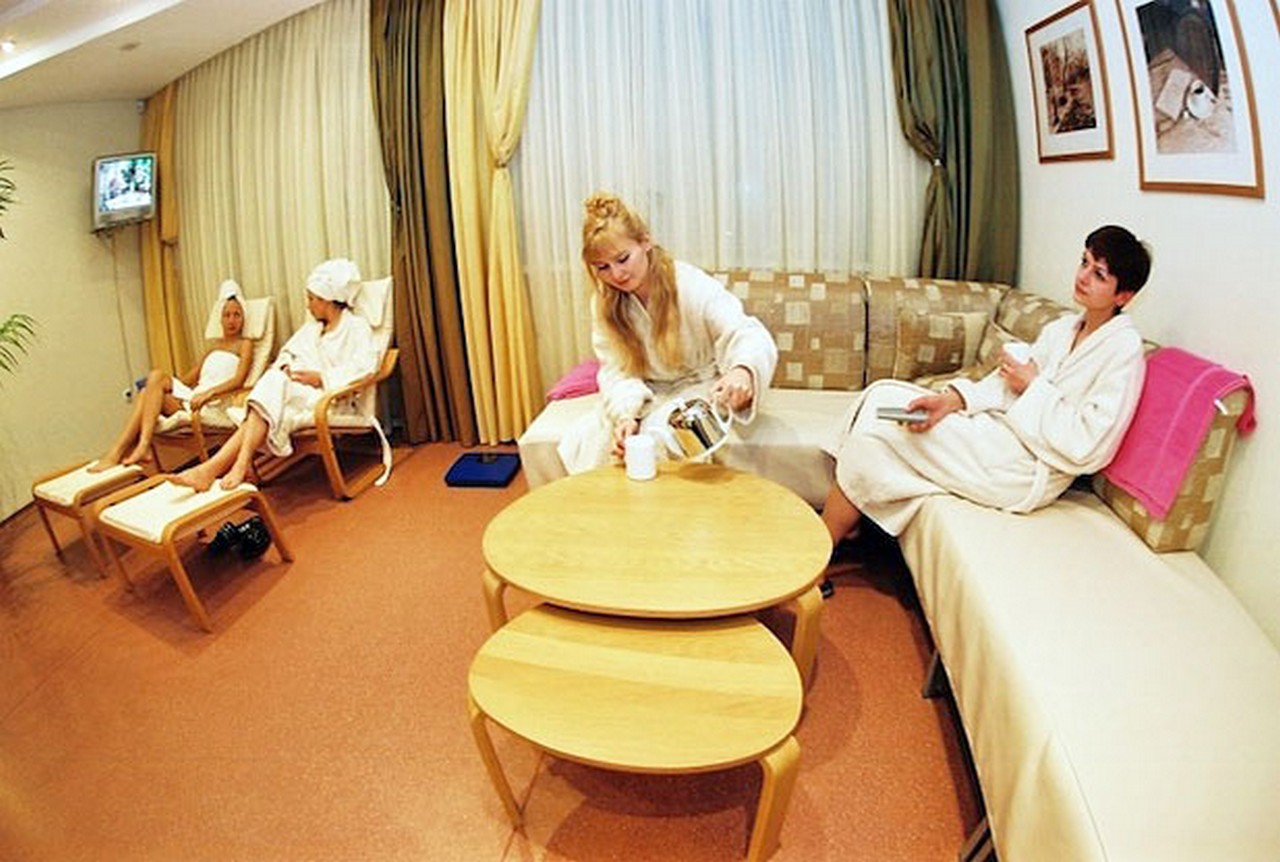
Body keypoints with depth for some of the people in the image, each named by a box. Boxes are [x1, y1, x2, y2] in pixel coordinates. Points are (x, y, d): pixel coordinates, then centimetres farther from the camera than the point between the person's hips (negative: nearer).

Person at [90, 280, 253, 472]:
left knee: (157, 376, -22)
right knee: (146, 393, -19)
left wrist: (208, 393, -20)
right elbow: (192, 376, 23)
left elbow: (238, 380, -6)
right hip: (192, 396, 6)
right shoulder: (215, 345, 29)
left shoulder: (244, 344, 10)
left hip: (215, 400, -6)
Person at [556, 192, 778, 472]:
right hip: (650, 395, 4)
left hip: (702, 388, -4)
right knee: (580, 439, -16)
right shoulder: (604, 303, -5)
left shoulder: (692, 286, -22)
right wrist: (626, 414, -33)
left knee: (657, 436, -32)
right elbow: (616, 372, -11)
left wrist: (742, 372, -58)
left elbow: (753, 337, -33)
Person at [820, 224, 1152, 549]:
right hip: (1001, 430, 8)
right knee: (882, 397, -5)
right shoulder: (1062, 328, 14)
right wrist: (953, 399, -12)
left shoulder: (1122, 348, -10)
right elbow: (1005, 386, 7)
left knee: (880, 426, -16)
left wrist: (1034, 386, -11)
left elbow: (1088, 449, -18)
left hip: (1027, 473, -8)